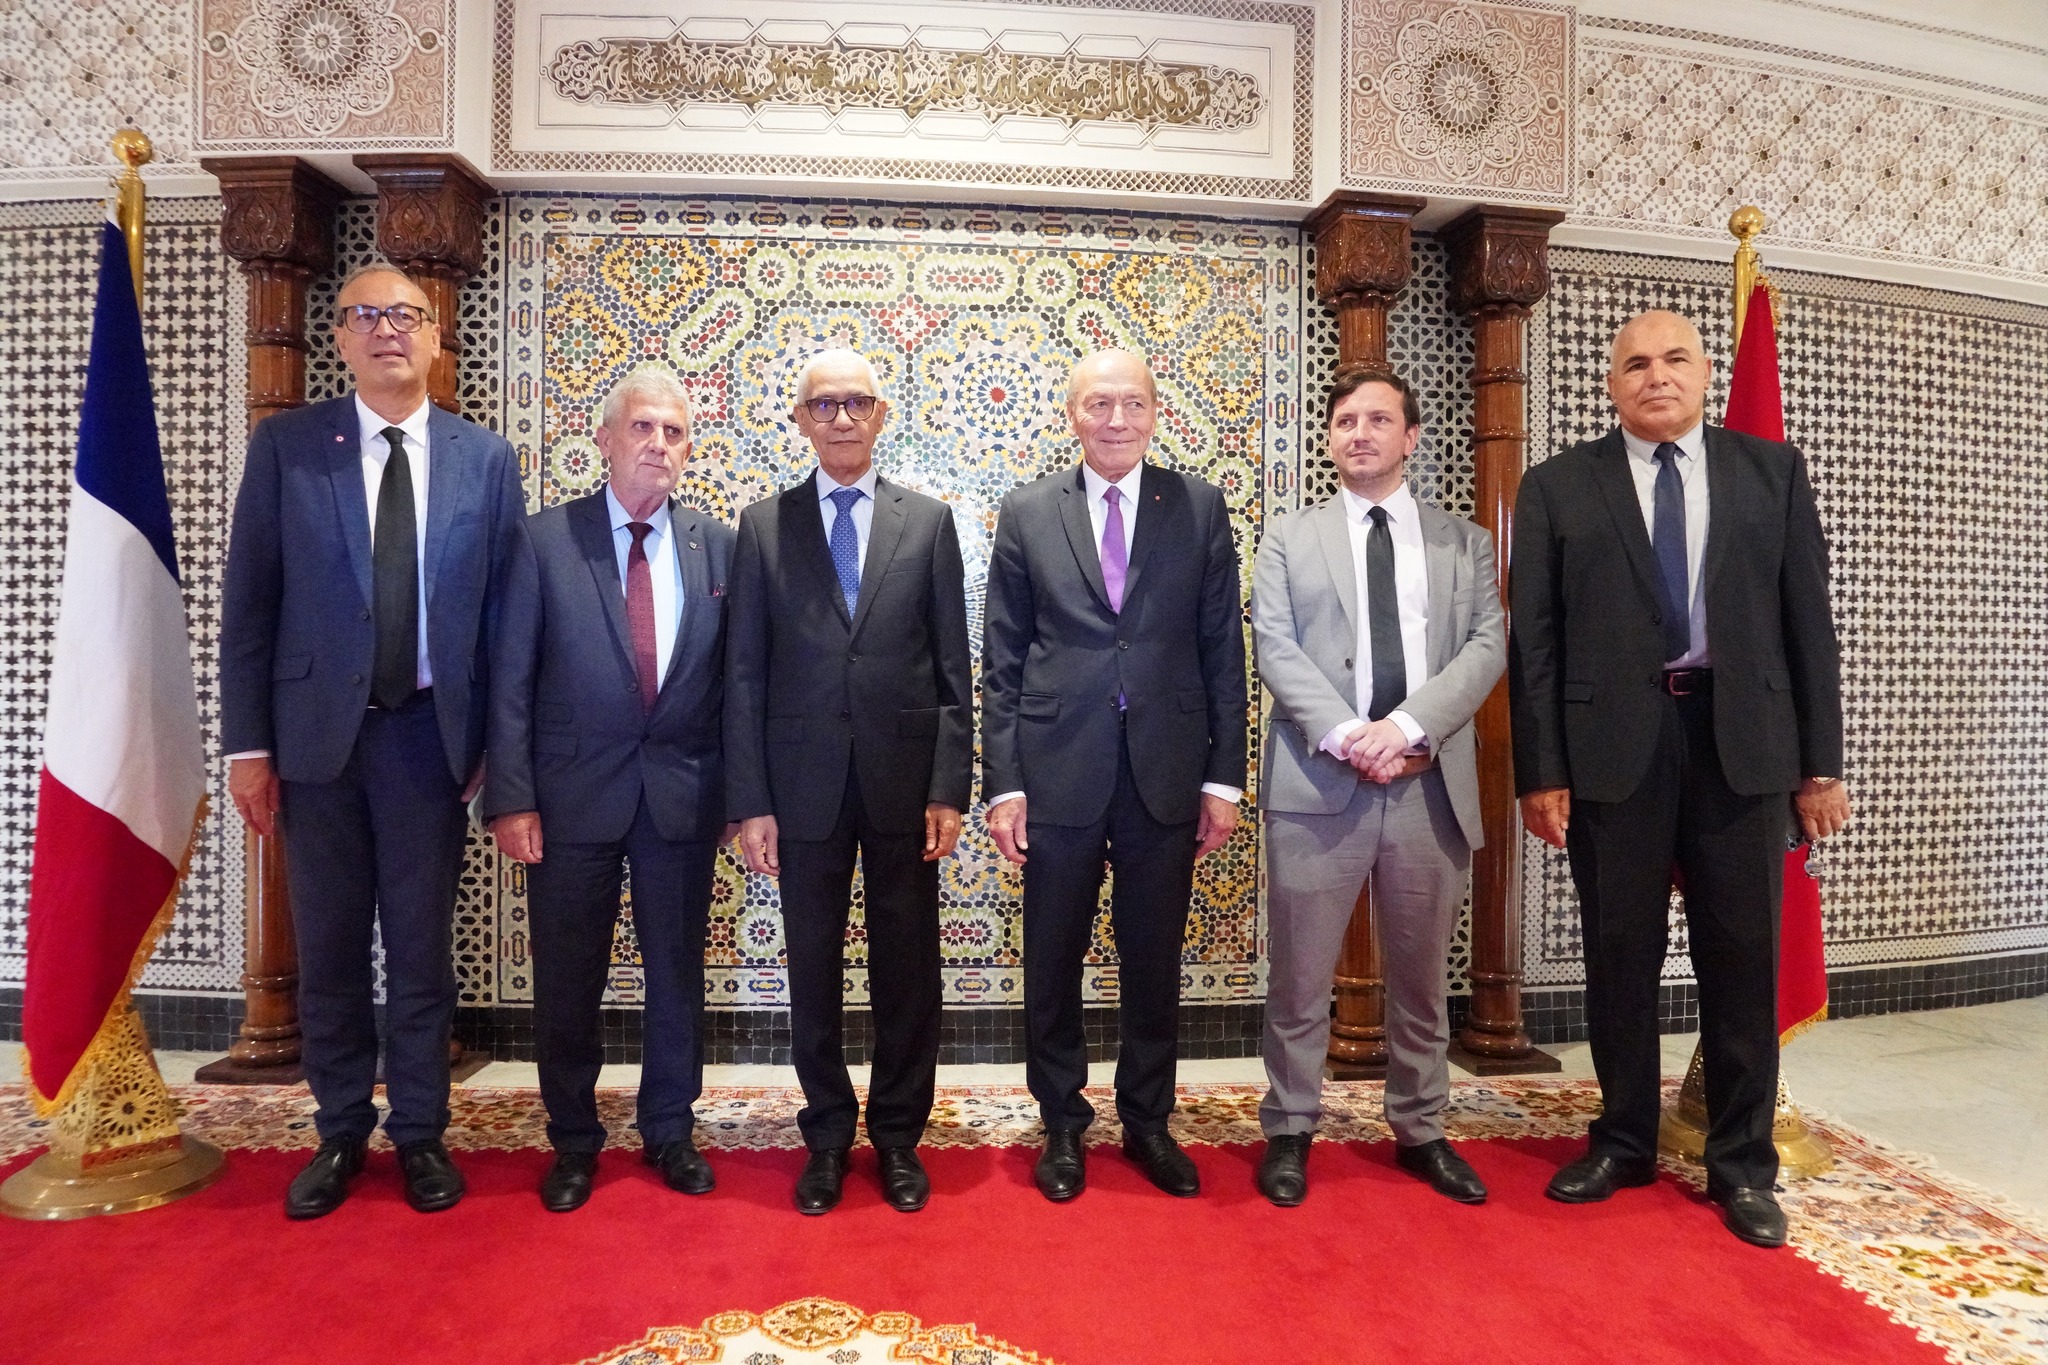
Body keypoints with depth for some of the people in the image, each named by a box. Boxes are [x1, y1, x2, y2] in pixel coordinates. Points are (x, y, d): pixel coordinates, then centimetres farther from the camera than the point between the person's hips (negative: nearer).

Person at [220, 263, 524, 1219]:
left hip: (432, 735, 0)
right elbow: (248, 604, 1)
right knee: (329, 949, 11)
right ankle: (340, 1133, 29)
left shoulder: (487, 459, 3)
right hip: (318, 731, 1)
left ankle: (419, 1131, 25)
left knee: (422, 947, 9)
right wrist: (248, 744, -3)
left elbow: (504, 609, 3)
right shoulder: (285, 447, 2)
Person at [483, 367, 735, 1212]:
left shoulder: (717, 545, 3)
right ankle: (573, 1142, 30)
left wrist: (736, 791, 2)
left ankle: (670, 1131, 31)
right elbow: (510, 680, -3)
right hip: (573, 793, -1)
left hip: (683, 795, 2)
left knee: (677, 975, 12)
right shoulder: (546, 539, -2)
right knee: (567, 982, 10)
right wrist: (511, 797, -8)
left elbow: (733, 679, 5)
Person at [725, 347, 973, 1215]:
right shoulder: (764, 525, 4)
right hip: (804, 784, 0)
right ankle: (827, 1134, 30)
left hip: (904, 782, 0)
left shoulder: (929, 521, 4)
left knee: (907, 968, 10)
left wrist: (950, 789, -5)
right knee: (814, 970, 11)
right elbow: (744, 673, 2)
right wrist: (749, 800, -4)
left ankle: (898, 1134, 29)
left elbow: (953, 670, 2)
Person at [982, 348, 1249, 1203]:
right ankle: (1062, 1124, 31)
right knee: (1052, 965, 11)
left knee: (1154, 965, 12)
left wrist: (1224, 777, 0)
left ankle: (1147, 1122, 33)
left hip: (1167, 776, 1)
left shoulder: (1199, 508, 4)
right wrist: (1001, 782, -3)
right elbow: (1002, 662, 2)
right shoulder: (1027, 513, 4)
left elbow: (1223, 650, 4)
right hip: (1058, 774, 0)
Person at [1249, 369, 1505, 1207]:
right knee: (1300, 976, 5)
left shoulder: (1464, 543, 13)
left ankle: (1419, 1131, 29)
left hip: (1431, 785, 2)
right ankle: (1289, 1132, 21)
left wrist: (1408, 725, -15)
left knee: (1420, 976, 13)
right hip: (1317, 783, -1)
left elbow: (1487, 646, 0)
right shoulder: (1289, 539, 9)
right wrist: (1344, 735, -16)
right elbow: (1274, 646, -2)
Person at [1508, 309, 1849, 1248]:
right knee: (1620, 957, 9)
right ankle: (1624, 1142, 27)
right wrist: (1541, 771, -6)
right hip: (1611, 746, -1)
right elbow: (1534, 640, 0)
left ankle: (1742, 1164, 24)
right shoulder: (1558, 487, 4)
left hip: (1743, 743, 1)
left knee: (1742, 959, 8)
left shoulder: (1773, 471, 8)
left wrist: (1821, 762, 2)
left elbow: (1808, 619, 6)